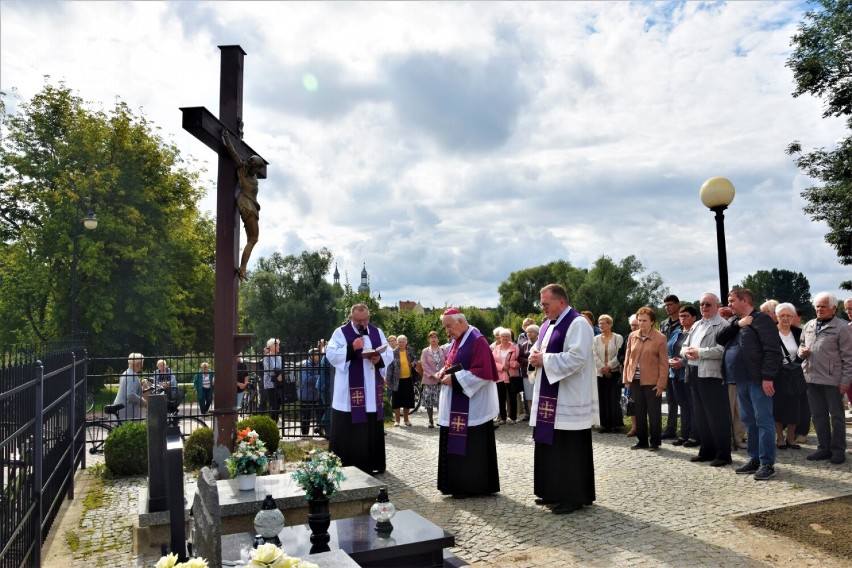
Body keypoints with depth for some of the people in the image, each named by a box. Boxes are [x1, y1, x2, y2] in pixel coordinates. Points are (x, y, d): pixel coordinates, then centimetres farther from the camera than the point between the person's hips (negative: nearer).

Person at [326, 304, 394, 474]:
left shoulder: (377, 332, 10)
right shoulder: (340, 332, -3)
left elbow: (389, 354, 8)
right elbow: (331, 355, -12)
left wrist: (379, 359, -13)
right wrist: (351, 348, -24)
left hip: (372, 392, 4)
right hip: (349, 392, -4)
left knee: (373, 428, 11)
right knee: (348, 429, 0)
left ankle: (373, 464, 22)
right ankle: (345, 466, 9)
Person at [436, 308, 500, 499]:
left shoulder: (477, 341, -16)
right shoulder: (455, 341, 12)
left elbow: (482, 372, -23)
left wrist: (454, 379, -21)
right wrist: (444, 371, 0)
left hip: (471, 405, -9)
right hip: (455, 405, 9)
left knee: (470, 446, -1)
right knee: (455, 444, 13)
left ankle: (470, 486, 11)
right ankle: (458, 483, 23)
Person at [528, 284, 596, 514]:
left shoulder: (578, 324, -14)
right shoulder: (547, 325, 15)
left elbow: (577, 357, -24)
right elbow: (537, 349, 21)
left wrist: (545, 360, -20)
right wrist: (535, 357, -3)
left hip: (569, 400, -9)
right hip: (549, 398, 9)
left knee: (569, 450, -2)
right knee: (549, 446, 14)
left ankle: (574, 497, 9)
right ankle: (553, 492, 26)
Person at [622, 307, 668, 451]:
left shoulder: (660, 338, -7)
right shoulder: (632, 336, 6)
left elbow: (664, 363, -8)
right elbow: (627, 358, 10)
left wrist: (661, 384, -12)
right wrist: (626, 378, 5)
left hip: (652, 382, -4)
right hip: (635, 380, 4)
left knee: (654, 413, 4)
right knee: (639, 412, 12)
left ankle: (655, 442, 16)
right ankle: (642, 441, 22)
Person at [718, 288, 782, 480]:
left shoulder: (761, 319, -8)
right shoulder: (735, 321, 18)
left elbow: (772, 350, -15)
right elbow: (720, 339, 5)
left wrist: (767, 377, -21)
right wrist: (736, 324, -7)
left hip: (758, 380, -8)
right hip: (742, 380, 9)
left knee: (763, 420, -4)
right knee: (749, 421, 12)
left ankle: (767, 463, 1)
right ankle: (755, 459, 20)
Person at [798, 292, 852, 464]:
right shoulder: (808, 326, 11)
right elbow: (802, 345, 24)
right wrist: (802, 351, 0)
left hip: (832, 379, -6)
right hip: (812, 378, 6)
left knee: (836, 416, 7)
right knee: (818, 415, 12)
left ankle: (838, 450, 17)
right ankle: (824, 448, 23)